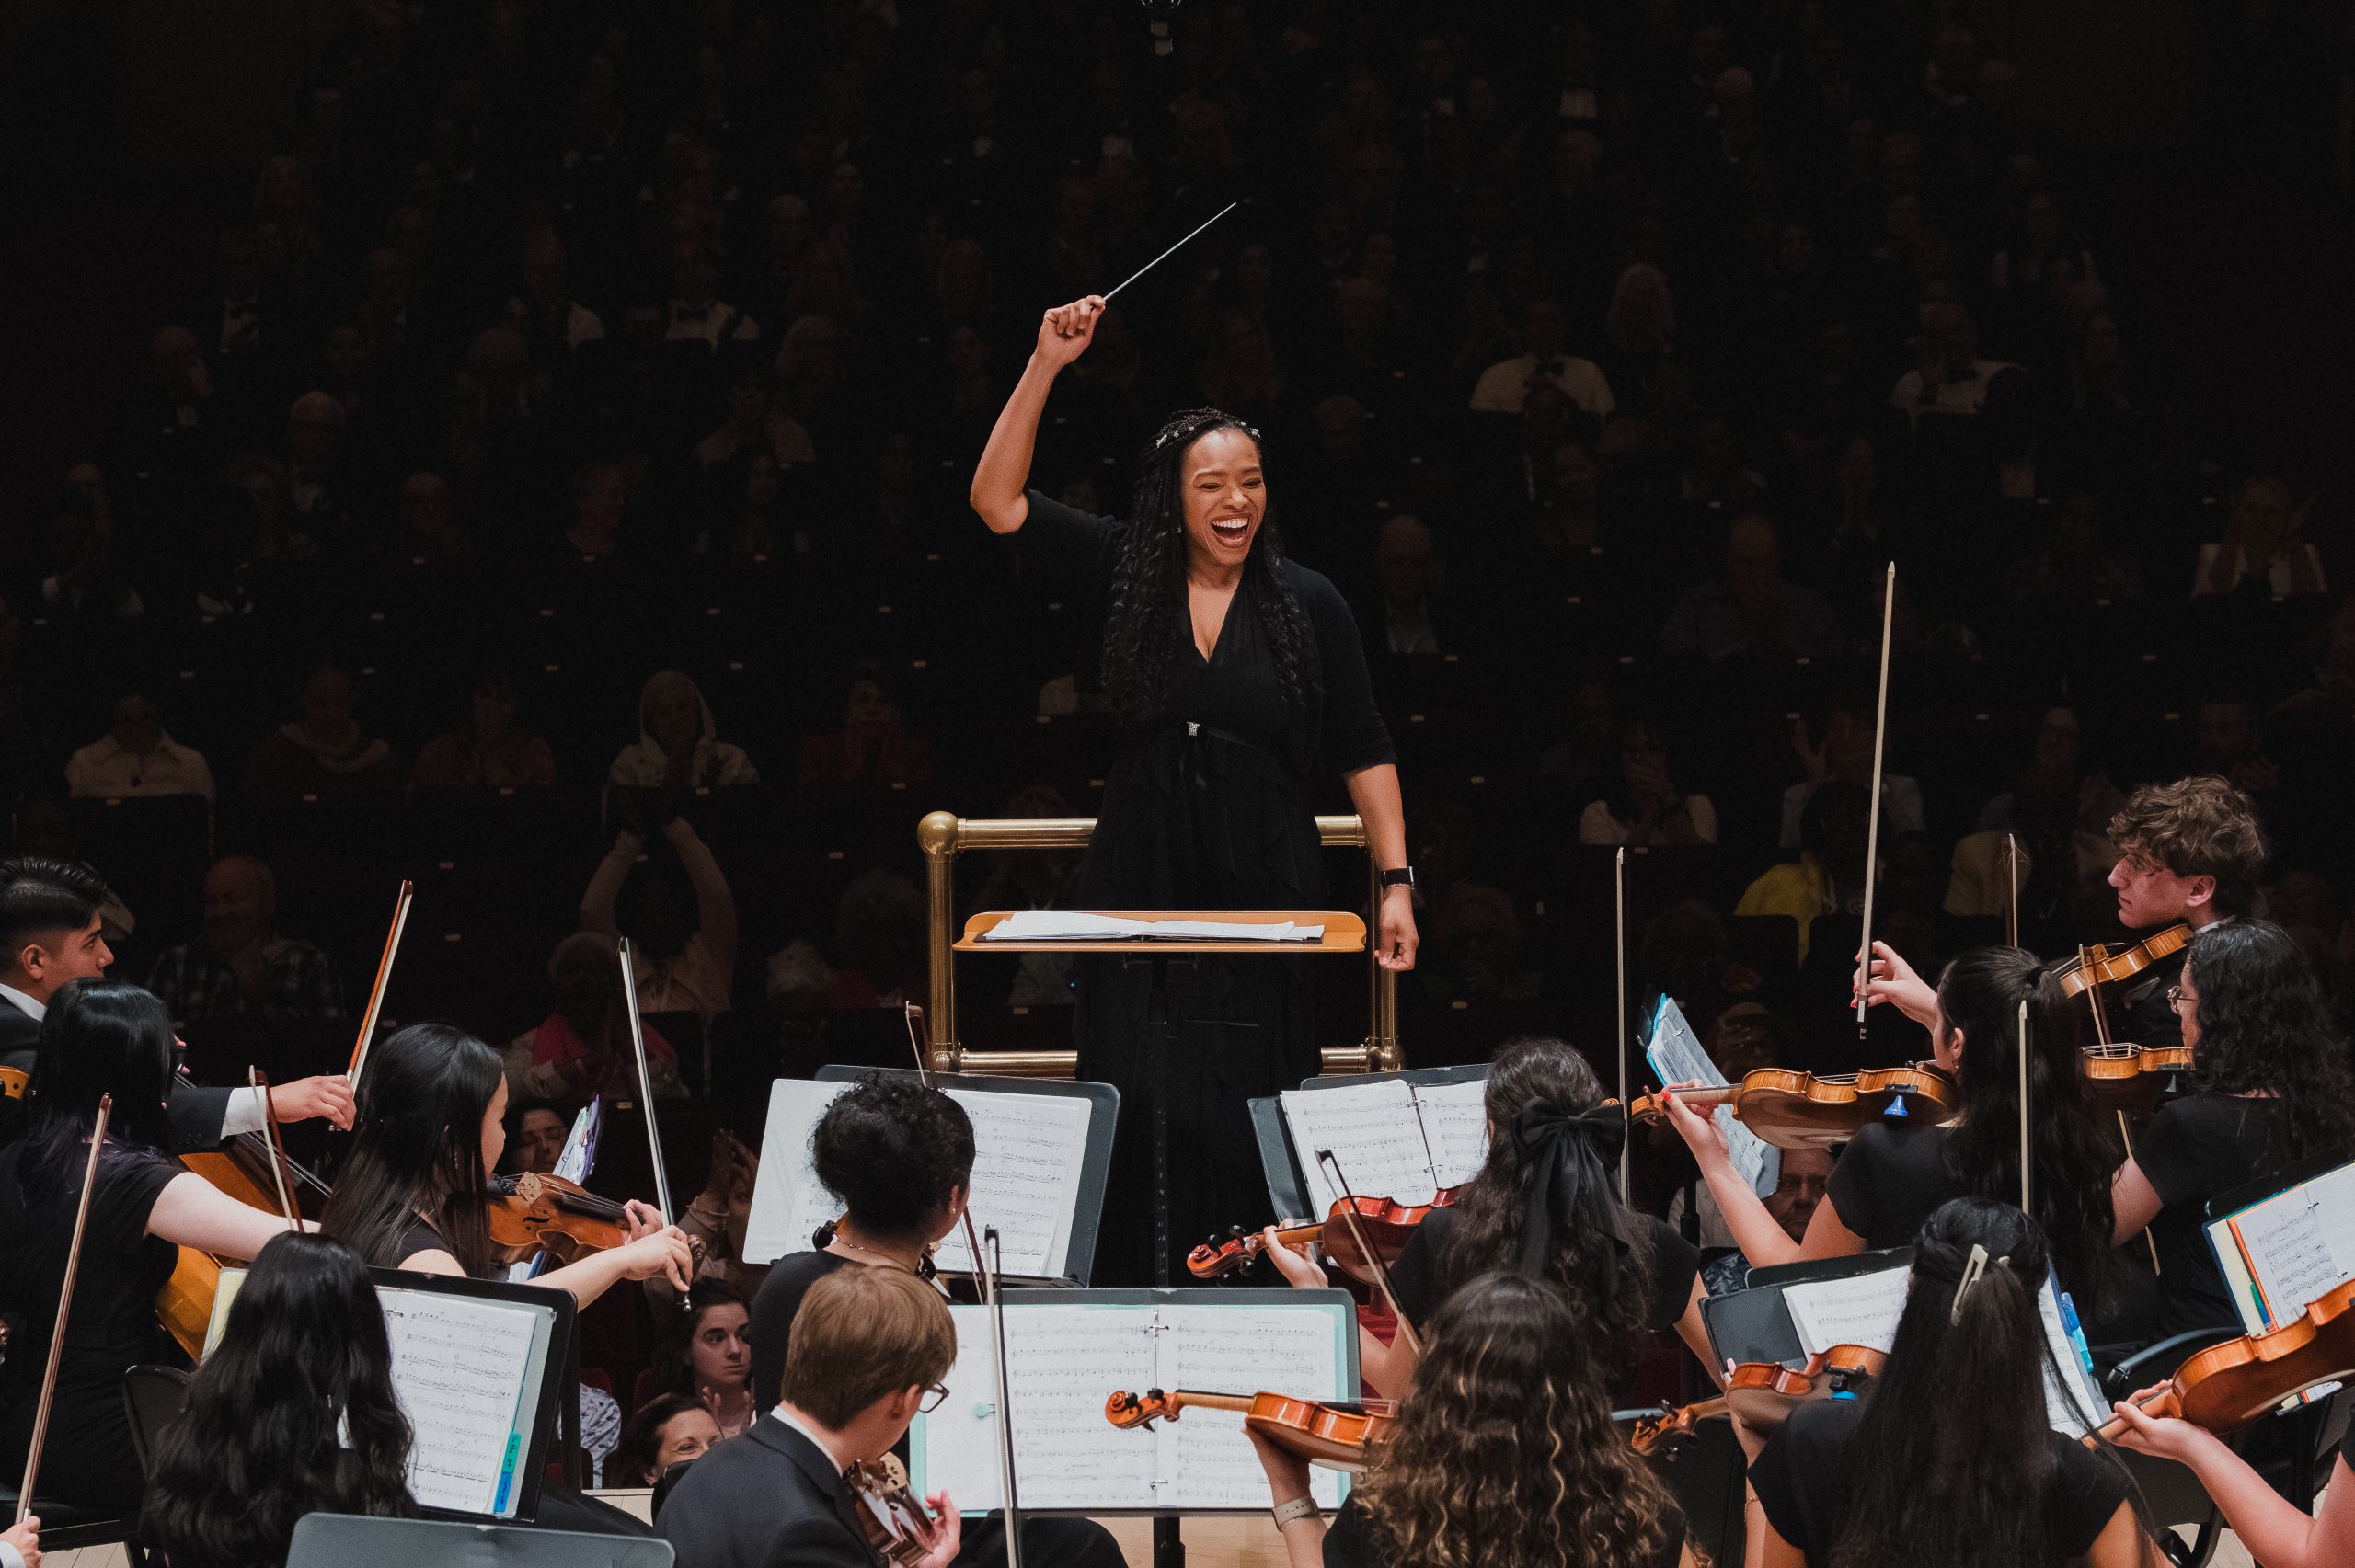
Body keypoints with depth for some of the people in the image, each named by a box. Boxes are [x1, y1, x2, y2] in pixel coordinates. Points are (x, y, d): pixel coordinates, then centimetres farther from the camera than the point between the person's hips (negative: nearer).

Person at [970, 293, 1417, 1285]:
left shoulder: (1308, 604, 2)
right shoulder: (1126, 575, 4)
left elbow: (1364, 755, 6)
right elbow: (997, 500, -2)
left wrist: (1396, 884, -1)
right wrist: (1045, 367, -9)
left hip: (1264, 895, -1)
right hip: (1140, 888, 1)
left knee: (1246, 1125, -1)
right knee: (1135, 1119, 0)